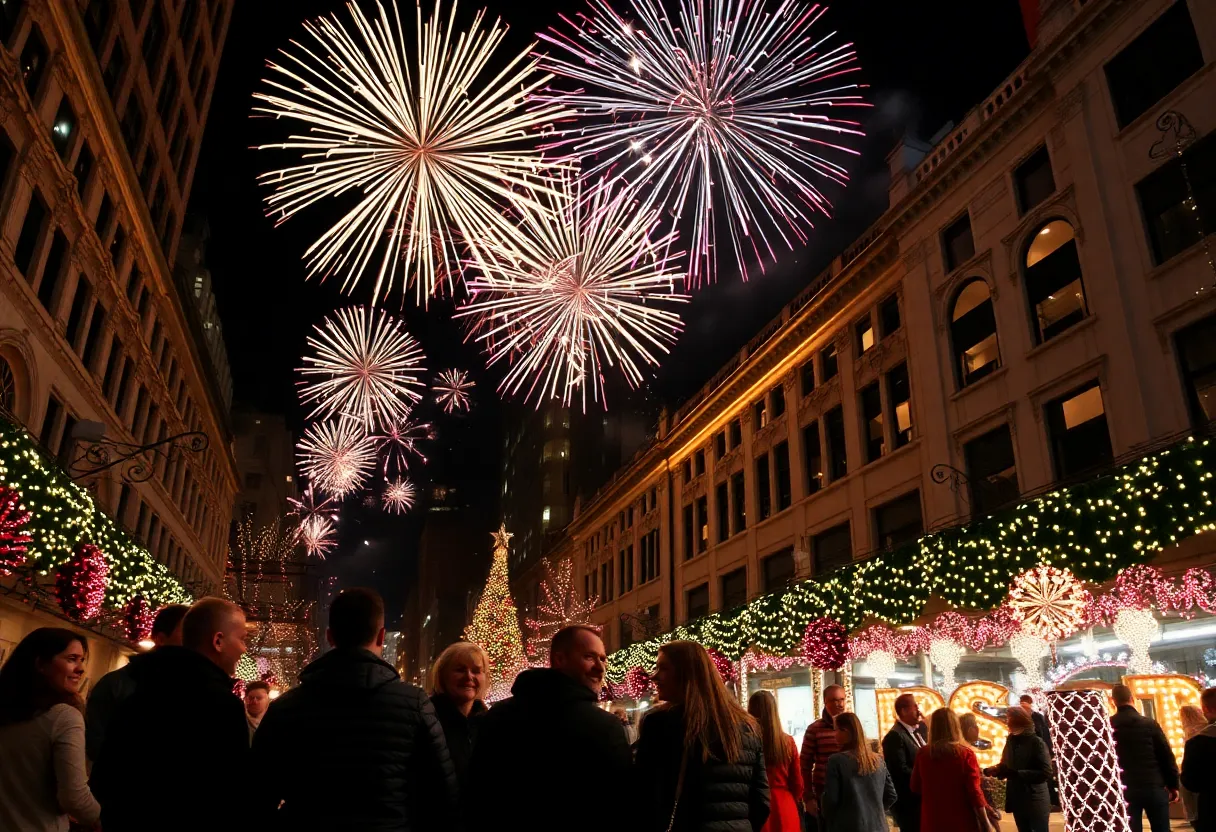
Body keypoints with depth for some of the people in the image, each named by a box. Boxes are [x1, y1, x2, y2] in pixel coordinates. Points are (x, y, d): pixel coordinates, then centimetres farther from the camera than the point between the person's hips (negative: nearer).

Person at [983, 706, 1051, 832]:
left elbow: (1045, 773, -21)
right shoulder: (1011, 741, 5)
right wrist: (993, 770, -10)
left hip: (1035, 802, -6)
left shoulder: (1036, 742, -13)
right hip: (1017, 801, 6)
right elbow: (1005, 766, 11)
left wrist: (1016, 774, -26)